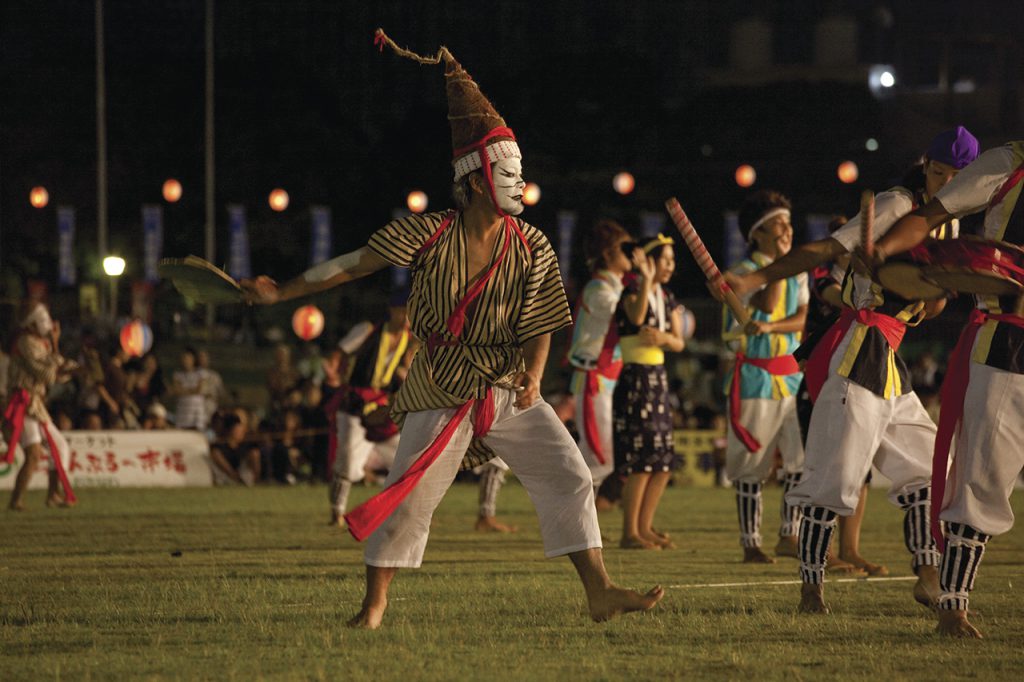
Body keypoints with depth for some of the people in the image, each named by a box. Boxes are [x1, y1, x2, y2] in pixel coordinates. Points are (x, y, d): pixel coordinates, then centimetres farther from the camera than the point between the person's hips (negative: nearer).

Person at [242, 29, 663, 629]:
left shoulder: (532, 249, -4)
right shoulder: (428, 235, -11)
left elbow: (539, 325, 3)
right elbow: (354, 265, -5)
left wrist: (533, 376, -15)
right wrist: (281, 292, -5)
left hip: (508, 390, 3)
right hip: (441, 390, -3)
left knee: (570, 477, -4)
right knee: (411, 495, -6)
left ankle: (600, 592, 2)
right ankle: (374, 606, 7)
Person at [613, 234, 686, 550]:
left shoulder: (667, 299, 14)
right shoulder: (633, 291, -8)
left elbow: (679, 342, 9)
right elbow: (637, 317, -29)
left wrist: (664, 337, -12)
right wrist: (647, 278, -31)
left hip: (659, 379, 8)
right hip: (635, 378, -8)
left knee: (664, 462, 8)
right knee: (641, 460, -11)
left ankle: (644, 527, 17)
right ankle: (629, 533, -7)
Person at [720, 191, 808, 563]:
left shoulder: (797, 272, 11)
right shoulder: (743, 272, -5)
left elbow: (803, 317, -2)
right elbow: (766, 305, -22)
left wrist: (770, 327, -18)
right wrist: (779, 260, -20)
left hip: (792, 374, 5)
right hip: (755, 375, -5)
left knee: (804, 455, -5)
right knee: (752, 465, -1)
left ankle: (788, 536, 4)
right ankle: (750, 543, 5)